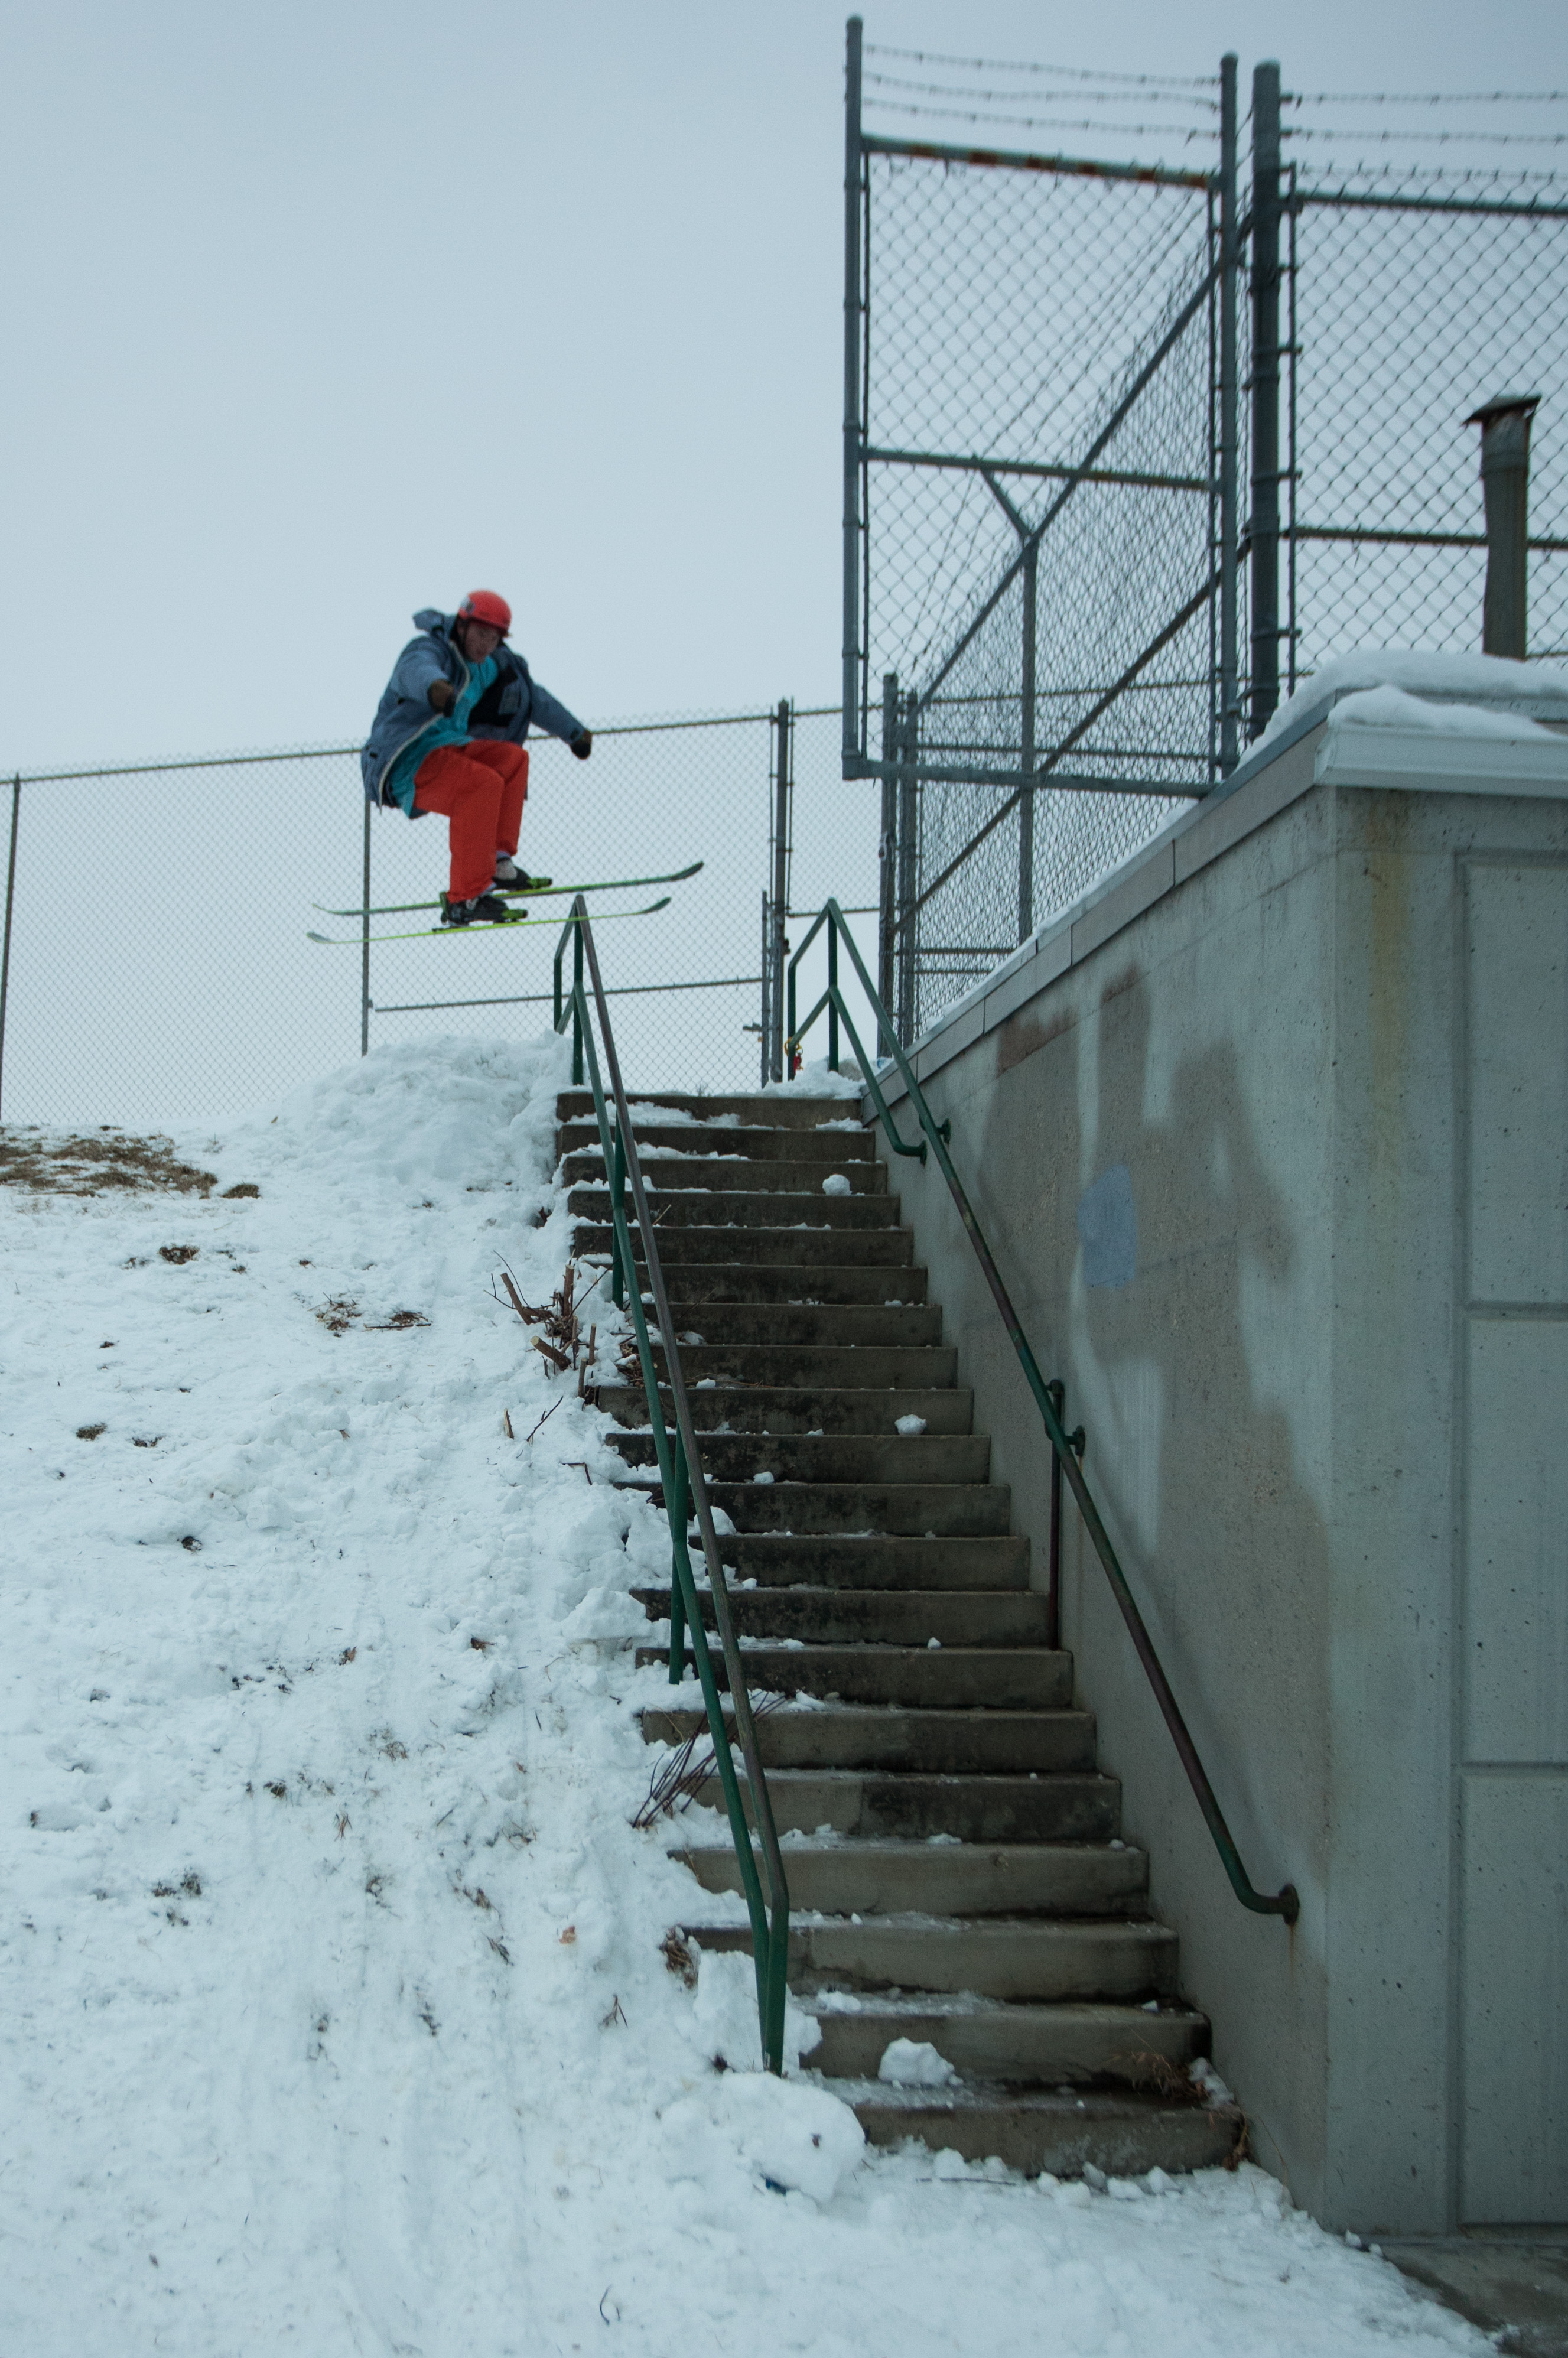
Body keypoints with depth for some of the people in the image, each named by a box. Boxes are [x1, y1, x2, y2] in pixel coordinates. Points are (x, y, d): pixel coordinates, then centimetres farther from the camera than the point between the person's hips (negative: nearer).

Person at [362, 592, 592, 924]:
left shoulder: (492, 665, 12)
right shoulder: (430, 650, -13)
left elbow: (537, 700, 27)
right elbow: (417, 670, -40)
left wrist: (575, 732, 35)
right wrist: (435, 686, -63)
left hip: (446, 752, 8)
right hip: (408, 761, -8)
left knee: (513, 759, -8)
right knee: (483, 784, -29)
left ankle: (496, 859, -7)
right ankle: (464, 900, -33)